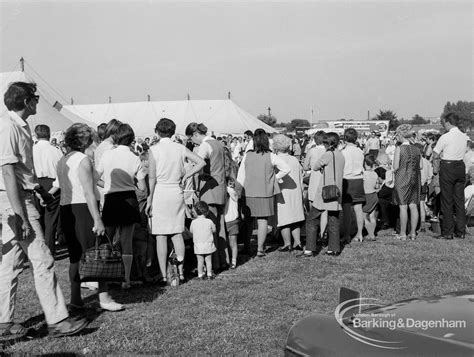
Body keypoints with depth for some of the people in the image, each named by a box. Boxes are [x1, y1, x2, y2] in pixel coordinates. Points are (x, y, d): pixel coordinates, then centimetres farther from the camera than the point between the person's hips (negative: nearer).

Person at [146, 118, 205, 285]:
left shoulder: (154, 150, -7)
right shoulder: (180, 148, 3)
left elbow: (152, 178, -9)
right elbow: (201, 162, -3)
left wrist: (149, 200, -4)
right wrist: (184, 177, 4)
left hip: (160, 193, -3)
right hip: (177, 192, 3)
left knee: (161, 236, 1)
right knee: (177, 234, 12)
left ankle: (163, 275, 3)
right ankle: (180, 271, 14)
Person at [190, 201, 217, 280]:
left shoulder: (193, 222, -8)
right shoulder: (209, 222, -10)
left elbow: (191, 231, 7)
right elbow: (214, 230, 4)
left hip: (198, 246, 0)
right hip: (208, 244, 0)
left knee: (200, 261, 7)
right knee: (208, 260, 9)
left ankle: (200, 275, 11)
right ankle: (209, 274, 14)